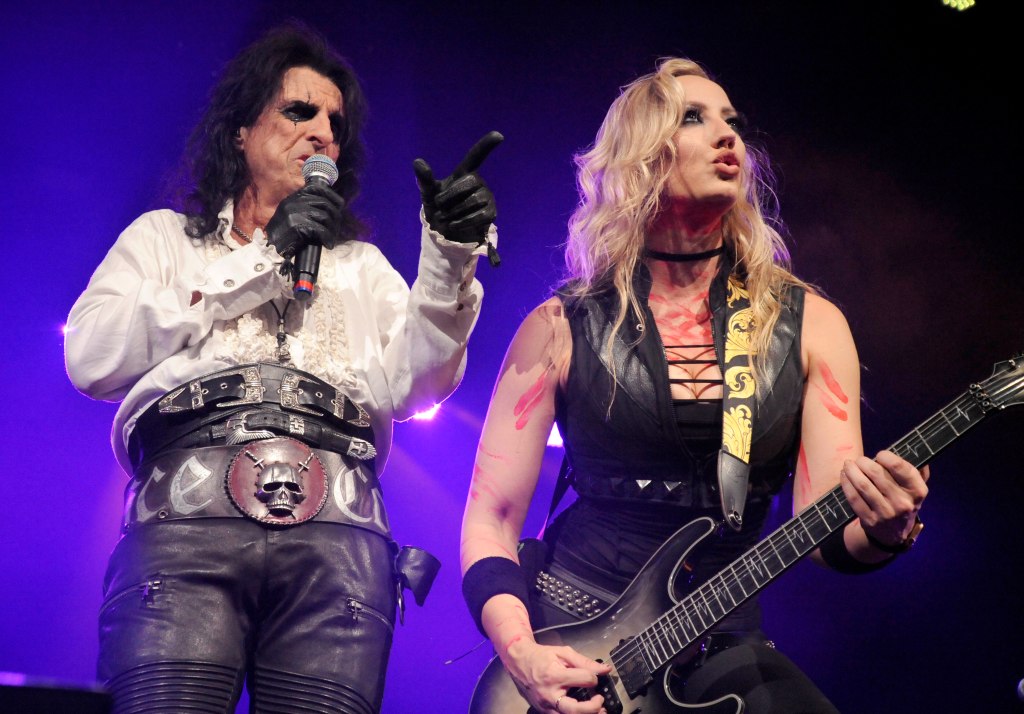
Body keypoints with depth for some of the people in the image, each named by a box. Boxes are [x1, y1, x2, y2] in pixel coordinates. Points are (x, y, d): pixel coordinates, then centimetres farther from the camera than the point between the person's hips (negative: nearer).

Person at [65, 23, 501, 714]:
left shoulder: (362, 263, 29)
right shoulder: (165, 236, 24)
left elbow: (414, 386, 12)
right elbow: (91, 358, 5)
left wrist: (451, 258, -4)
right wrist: (261, 263, 5)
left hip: (337, 533, 2)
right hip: (188, 516, -1)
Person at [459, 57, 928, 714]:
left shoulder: (809, 323, 2)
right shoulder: (562, 328, -2)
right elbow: (491, 518, 0)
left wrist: (882, 532, -24)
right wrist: (519, 651, -15)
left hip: (722, 652, 1)